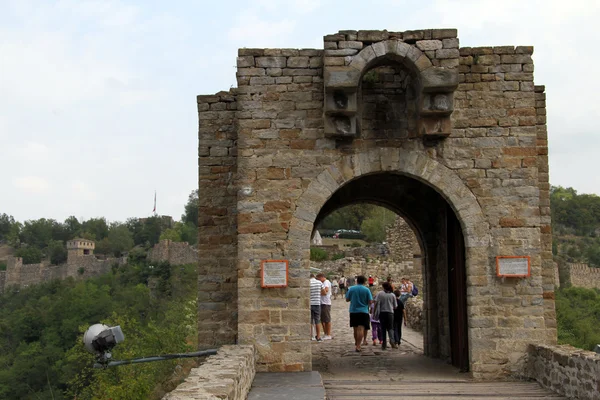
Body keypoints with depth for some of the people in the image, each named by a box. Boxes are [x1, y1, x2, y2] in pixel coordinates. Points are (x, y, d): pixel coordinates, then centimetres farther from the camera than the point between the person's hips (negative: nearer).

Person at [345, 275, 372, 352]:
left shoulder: (351, 289, -2)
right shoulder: (366, 290, -7)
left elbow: (347, 299, 3)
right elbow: (370, 301, -7)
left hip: (353, 311, 3)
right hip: (363, 311, -3)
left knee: (355, 328, 16)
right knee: (361, 329, -7)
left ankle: (356, 343, 32)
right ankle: (358, 346, -16)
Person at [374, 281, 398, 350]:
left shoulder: (380, 293, -2)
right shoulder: (392, 295, 3)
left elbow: (376, 303, -9)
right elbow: (395, 306, 6)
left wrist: (374, 311, -1)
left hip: (382, 312, 0)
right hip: (390, 313, 0)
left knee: (383, 328, 7)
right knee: (390, 328, 7)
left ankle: (384, 344, 5)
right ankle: (392, 340, -18)